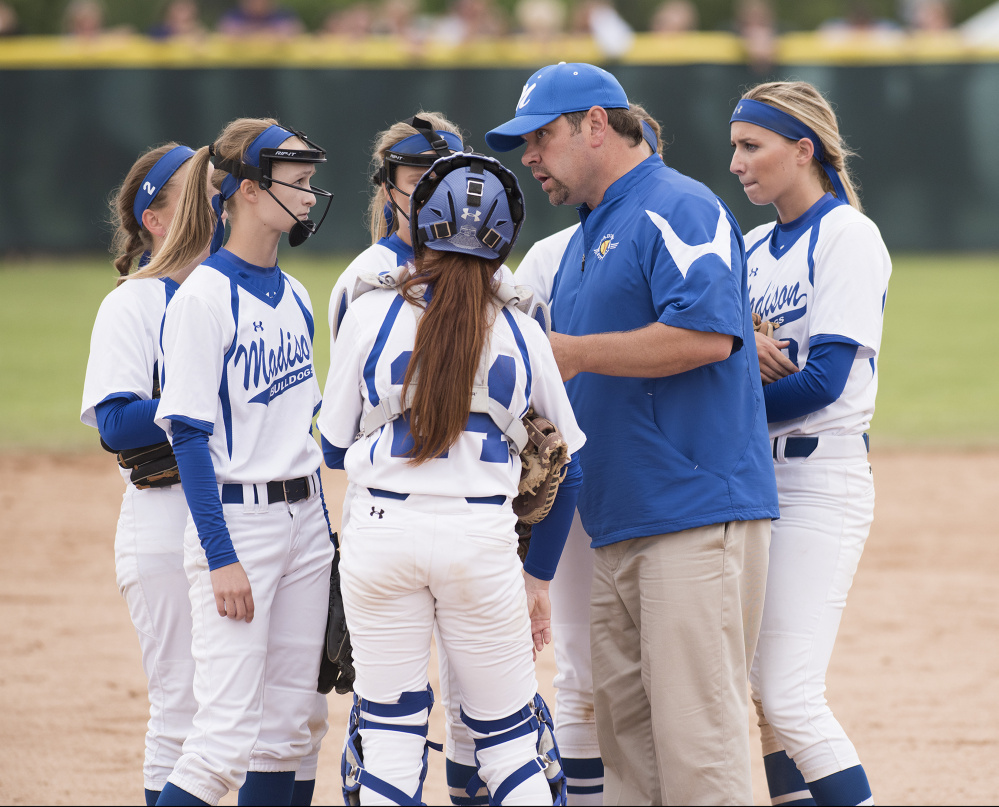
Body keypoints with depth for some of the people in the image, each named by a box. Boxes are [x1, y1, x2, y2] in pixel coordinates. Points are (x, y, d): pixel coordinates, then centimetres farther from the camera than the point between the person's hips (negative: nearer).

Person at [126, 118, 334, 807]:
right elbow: (189, 434, -15)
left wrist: (323, 530, 16)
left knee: (290, 726, 7)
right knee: (228, 734, -13)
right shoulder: (204, 298, -12)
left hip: (303, 514, 8)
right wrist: (221, 557, -19)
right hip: (235, 519, -8)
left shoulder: (295, 297, 11)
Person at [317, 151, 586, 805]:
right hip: (484, 540, 1)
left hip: (382, 531, 0)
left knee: (389, 731, 6)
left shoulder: (370, 313, 0)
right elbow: (567, 468, 10)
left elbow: (335, 448, 6)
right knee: (510, 736, 8)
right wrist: (539, 579, 18)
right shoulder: (522, 333, 5)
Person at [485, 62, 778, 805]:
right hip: (617, 522, 10)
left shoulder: (678, 209, -8)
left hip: (697, 514, -10)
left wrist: (573, 352, -16)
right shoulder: (587, 236, 22)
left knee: (695, 731, -12)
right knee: (623, 731, 9)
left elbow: (707, 335, -21)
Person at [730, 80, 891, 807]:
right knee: (766, 698, 7)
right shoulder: (755, 248, 17)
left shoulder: (848, 236, -7)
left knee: (789, 699, -14)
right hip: (752, 478, 8)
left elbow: (824, 381, -17)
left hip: (821, 476, -8)